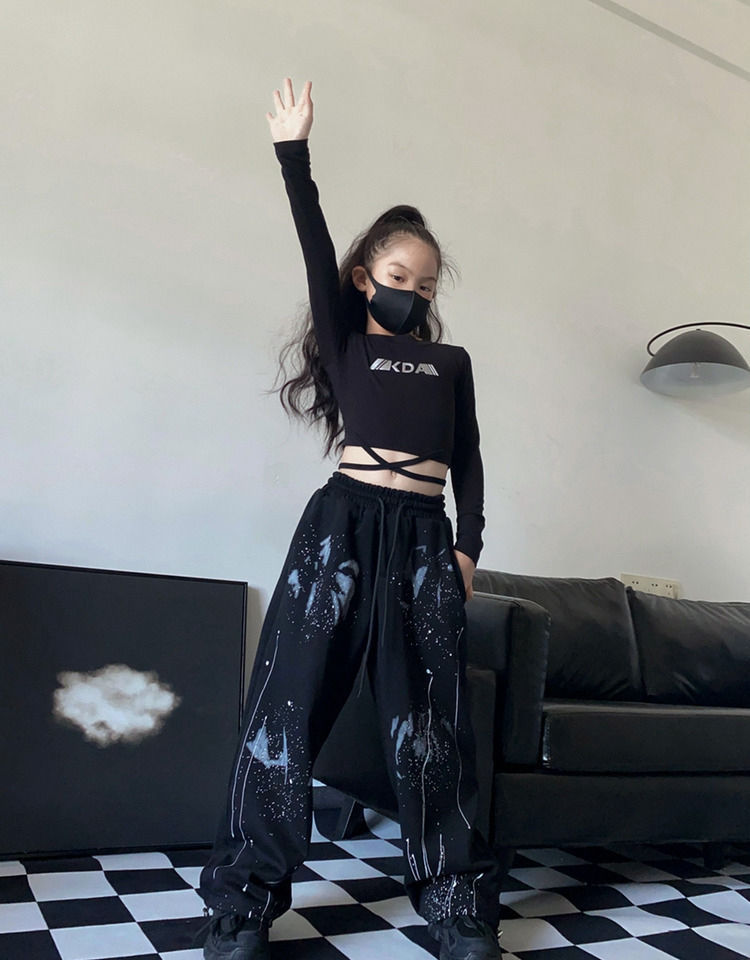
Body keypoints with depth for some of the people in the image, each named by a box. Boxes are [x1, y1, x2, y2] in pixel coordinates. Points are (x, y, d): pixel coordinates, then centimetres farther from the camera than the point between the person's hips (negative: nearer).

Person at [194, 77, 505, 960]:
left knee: (430, 723, 4)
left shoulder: (452, 362, 19)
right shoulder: (344, 344, 12)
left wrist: (468, 545, 4)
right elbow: (316, 246, 3)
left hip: (425, 536, 2)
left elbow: (468, 458, 14)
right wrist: (294, 152, -2)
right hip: (345, 524, -2)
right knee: (289, 707, -3)